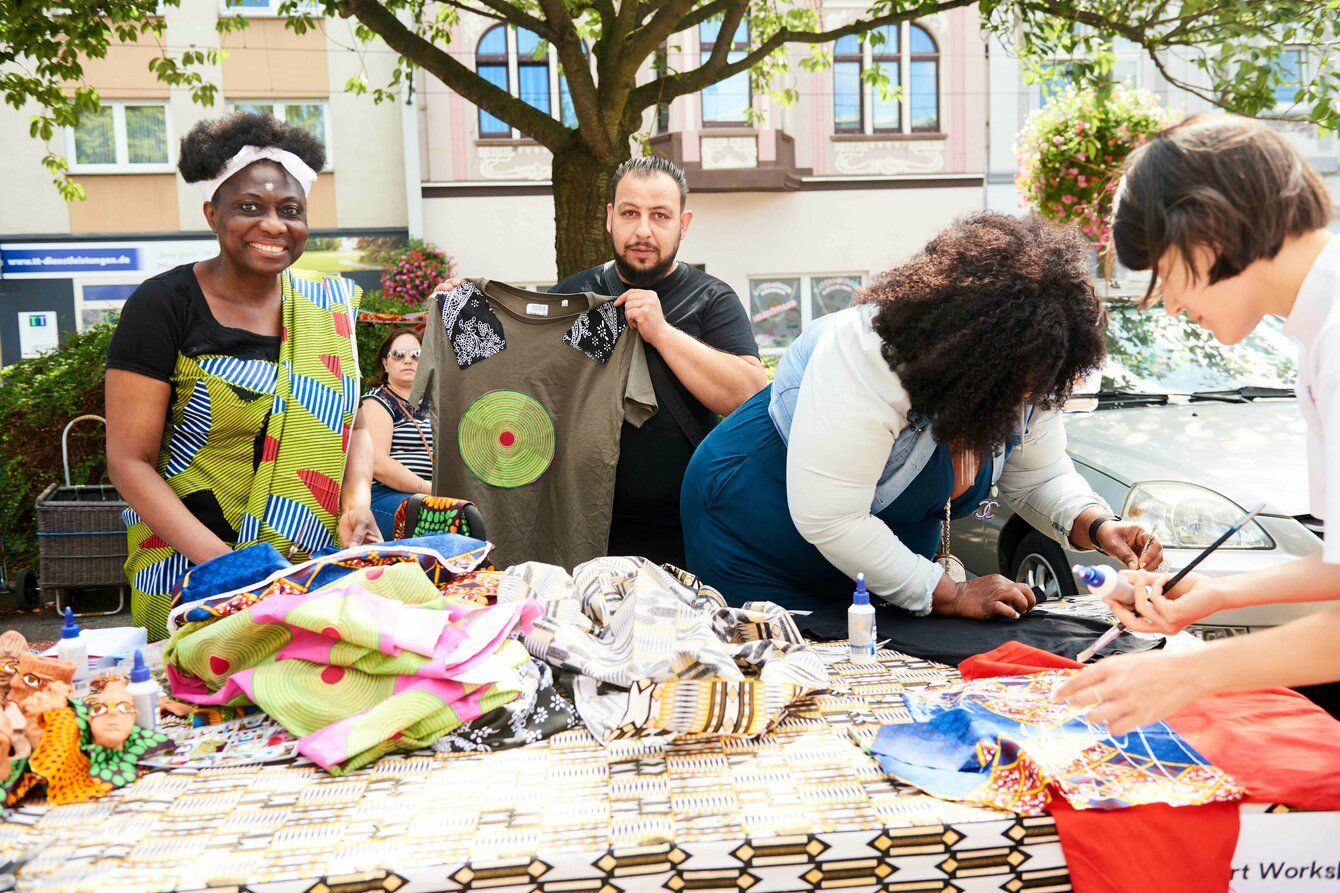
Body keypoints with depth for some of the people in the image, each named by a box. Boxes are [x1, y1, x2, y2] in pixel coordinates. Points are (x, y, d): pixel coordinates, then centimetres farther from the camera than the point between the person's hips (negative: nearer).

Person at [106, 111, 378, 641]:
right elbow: (129, 461, -10)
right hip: (192, 577, -3)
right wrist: (222, 561, -22)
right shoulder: (163, 306, -8)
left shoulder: (326, 304, 6)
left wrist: (357, 501, -9)